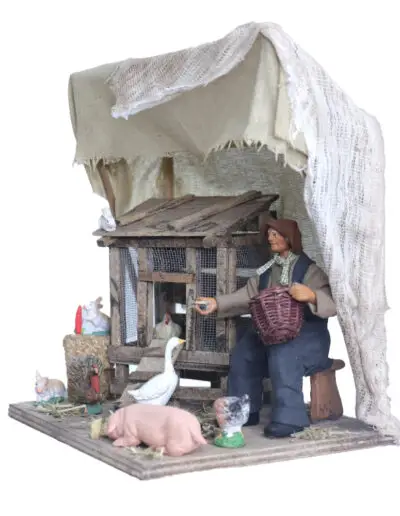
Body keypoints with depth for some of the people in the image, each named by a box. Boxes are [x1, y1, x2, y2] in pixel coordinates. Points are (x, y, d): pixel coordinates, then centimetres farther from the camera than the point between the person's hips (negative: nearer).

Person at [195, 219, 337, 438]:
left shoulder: (310, 268, -9)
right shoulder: (267, 270, 13)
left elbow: (332, 303, -19)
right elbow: (246, 295, 6)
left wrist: (311, 296, -40)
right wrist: (217, 304, -7)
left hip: (307, 331, -7)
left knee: (282, 355, -34)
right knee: (242, 354, -9)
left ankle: (289, 418, -31)